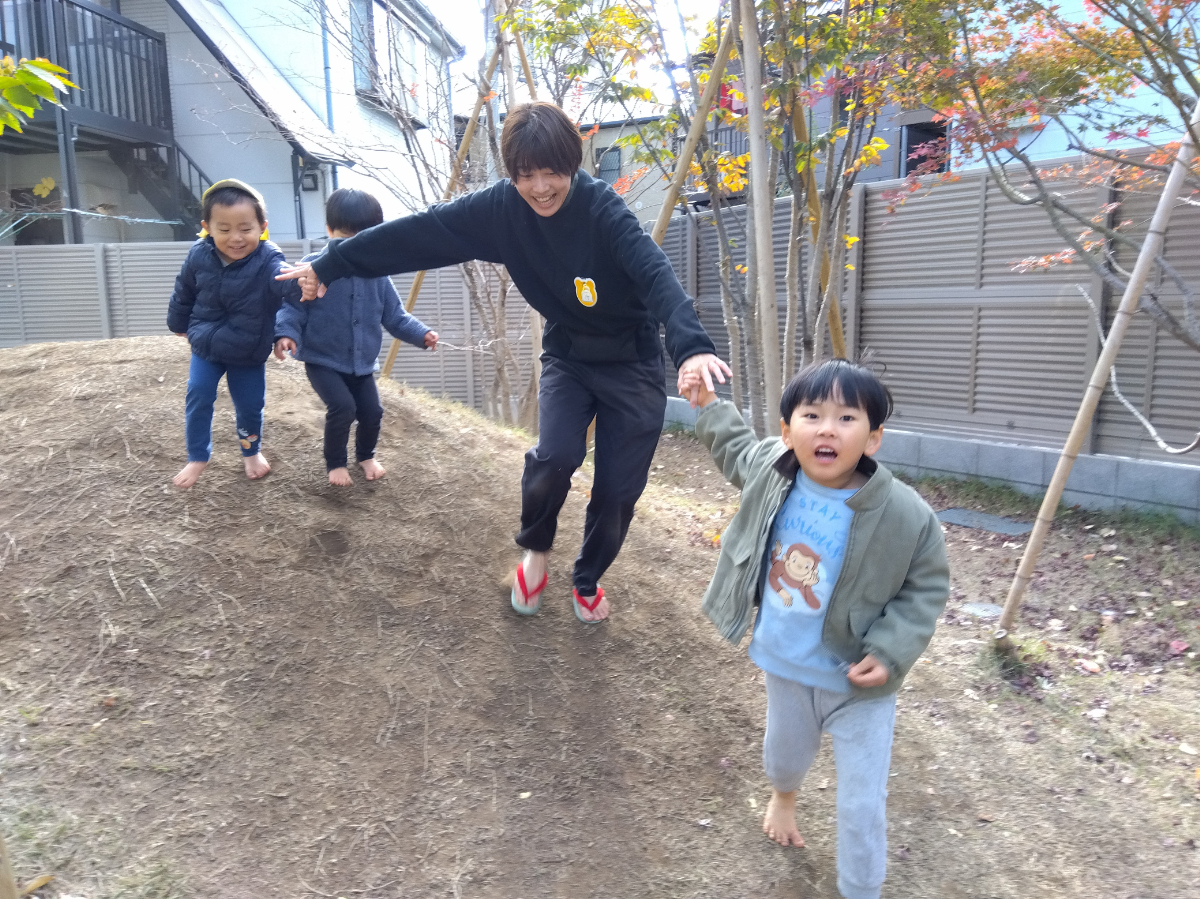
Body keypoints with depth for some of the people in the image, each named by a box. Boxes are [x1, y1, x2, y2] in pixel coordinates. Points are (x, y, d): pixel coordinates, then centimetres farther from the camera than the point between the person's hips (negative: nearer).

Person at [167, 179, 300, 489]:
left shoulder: (267, 259, -26)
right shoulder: (199, 256, -15)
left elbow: (283, 277, -52)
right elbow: (183, 294, 6)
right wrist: (179, 324, 22)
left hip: (249, 353, -2)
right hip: (206, 347, 2)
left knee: (250, 405, 9)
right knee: (198, 398, 0)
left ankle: (251, 452, 38)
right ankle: (197, 457, 21)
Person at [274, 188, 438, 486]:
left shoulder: (376, 274, 0)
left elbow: (395, 316, 6)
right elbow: (292, 307, -9)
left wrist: (421, 334, -7)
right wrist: (285, 333, -27)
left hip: (362, 363, 4)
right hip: (322, 361, -4)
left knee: (372, 411, 3)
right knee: (342, 407, -20)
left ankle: (366, 456, 35)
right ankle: (335, 463, 6)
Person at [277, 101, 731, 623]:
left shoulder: (602, 208, -23)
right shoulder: (502, 209, -11)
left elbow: (655, 272, -39)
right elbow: (421, 233, -9)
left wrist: (691, 346, -57)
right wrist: (330, 265, -7)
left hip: (633, 364, -2)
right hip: (567, 356, 2)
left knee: (618, 491, -1)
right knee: (555, 456, -23)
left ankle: (588, 580, 30)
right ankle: (535, 550, 10)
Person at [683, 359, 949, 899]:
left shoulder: (907, 516, -26)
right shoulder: (771, 470, -15)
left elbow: (927, 589, -12)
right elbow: (736, 449, 10)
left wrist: (891, 651, -23)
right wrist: (707, 403, 7)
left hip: (858, 680, -4)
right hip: (785, 665, 4)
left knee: (861, 807, 5)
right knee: (783, 754, 31)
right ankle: (783, 795, 67)